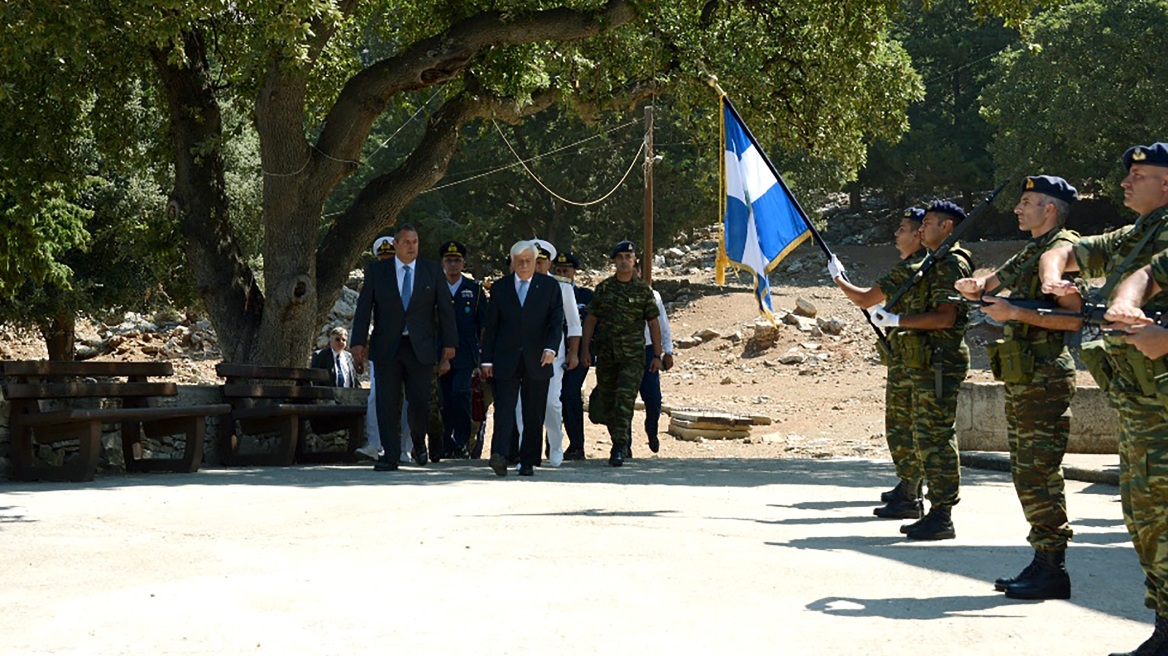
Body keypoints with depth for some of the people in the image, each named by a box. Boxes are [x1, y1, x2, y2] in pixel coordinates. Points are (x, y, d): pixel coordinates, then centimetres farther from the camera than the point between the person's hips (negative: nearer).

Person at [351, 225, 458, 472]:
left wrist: (449, 342, 0)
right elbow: (364, 308, 3)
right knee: (386, 403, -3)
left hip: (421, 347, 0)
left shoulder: (432, 271, 7)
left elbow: (445, 309, 7)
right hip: (386, 347, 0)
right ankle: (390, 456, 2)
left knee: (420, 402, -2)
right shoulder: (376, 270, 5)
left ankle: (419, 442, 25)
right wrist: (359, 341, -5)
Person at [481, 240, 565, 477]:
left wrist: (551, 348, -17)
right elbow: (491, 327, 9)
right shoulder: (500, 287, 8)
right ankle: (500, 455, -20)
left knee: (534, 415, 3)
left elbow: (557, 322, 0)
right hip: (506, 360, 0)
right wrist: (487, 360, 4)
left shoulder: (550, 286, 6)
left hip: (537, 361, 0)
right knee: (504, 407, -12)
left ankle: (528, 461, 10)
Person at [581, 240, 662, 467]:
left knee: (625, 398, -14)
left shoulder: (643, 290, 3)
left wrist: (657, 355, 2)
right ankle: (623, 431, 32)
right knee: (604, 403, 6)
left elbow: (653, 324, 6)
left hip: (633, 356, -2)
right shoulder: (603, 288, 7)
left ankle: (619, 448, -13)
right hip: (606, 353, 2)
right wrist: (586, 348, 3)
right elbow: (591, 319, 10)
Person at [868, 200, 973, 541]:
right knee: (926, 437, 13)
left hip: (940, 363, -11)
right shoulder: (936, 263, 21)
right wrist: (889, 315, 17)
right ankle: (936, 513, 18)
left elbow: (945, 317, -23)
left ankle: (942, 518, -6)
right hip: (925, 363, 11)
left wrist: (897, 320, -18)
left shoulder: (951, 264, -13)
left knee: (937, 438, -9)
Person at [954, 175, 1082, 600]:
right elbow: (984, 286, 28)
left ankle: (1052, 570, -5)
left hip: (1044, 379, -10)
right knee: (1026, 474, 12)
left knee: (1038, 476, -9)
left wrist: (1015, 313, -21)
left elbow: (1075, 318, -21)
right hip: (1021, 379, 10)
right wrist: (975, 287, 5)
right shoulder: (1031, 253, 18)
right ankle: (1042, 564, 18)